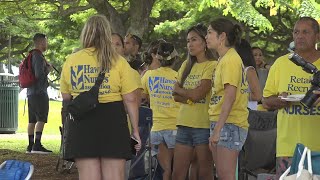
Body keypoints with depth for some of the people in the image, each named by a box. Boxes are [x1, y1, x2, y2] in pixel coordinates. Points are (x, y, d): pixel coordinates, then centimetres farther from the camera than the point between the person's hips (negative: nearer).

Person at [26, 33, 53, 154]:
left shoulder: (30, 56, 16)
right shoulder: (39, 57, -15)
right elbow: (39, 74, -24)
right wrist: (48, 69, -7)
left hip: (31, 92, 10)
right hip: (39, 92, -10)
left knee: (32, 120, 11)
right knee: (41, 119, -11)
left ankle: (31, 145, 13)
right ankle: (37, 145, -17)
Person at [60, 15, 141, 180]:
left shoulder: (71, 61, 3)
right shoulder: (118, 62, -3)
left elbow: (66, 96, 12)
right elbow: (130, 99, -4)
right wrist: (135, 130, 4)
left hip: (82, 123, 2)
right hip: (112, 120, -2)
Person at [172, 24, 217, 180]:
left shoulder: (212, 66, -5)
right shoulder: (186, 65, 16)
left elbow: (197, 93, -15)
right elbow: (176, 96, 9)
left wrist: (179, 89, 2)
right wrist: (190, 98, -9)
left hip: (204, 124, -6)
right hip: (184, 124, 7)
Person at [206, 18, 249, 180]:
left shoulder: (231, 59, -12)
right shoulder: (223, 60, 17)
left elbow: (230, 97, -19)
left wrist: (217, 130, -21)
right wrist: (215, 128, 13)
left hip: (230, 124, -10)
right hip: (220, 123, 10)